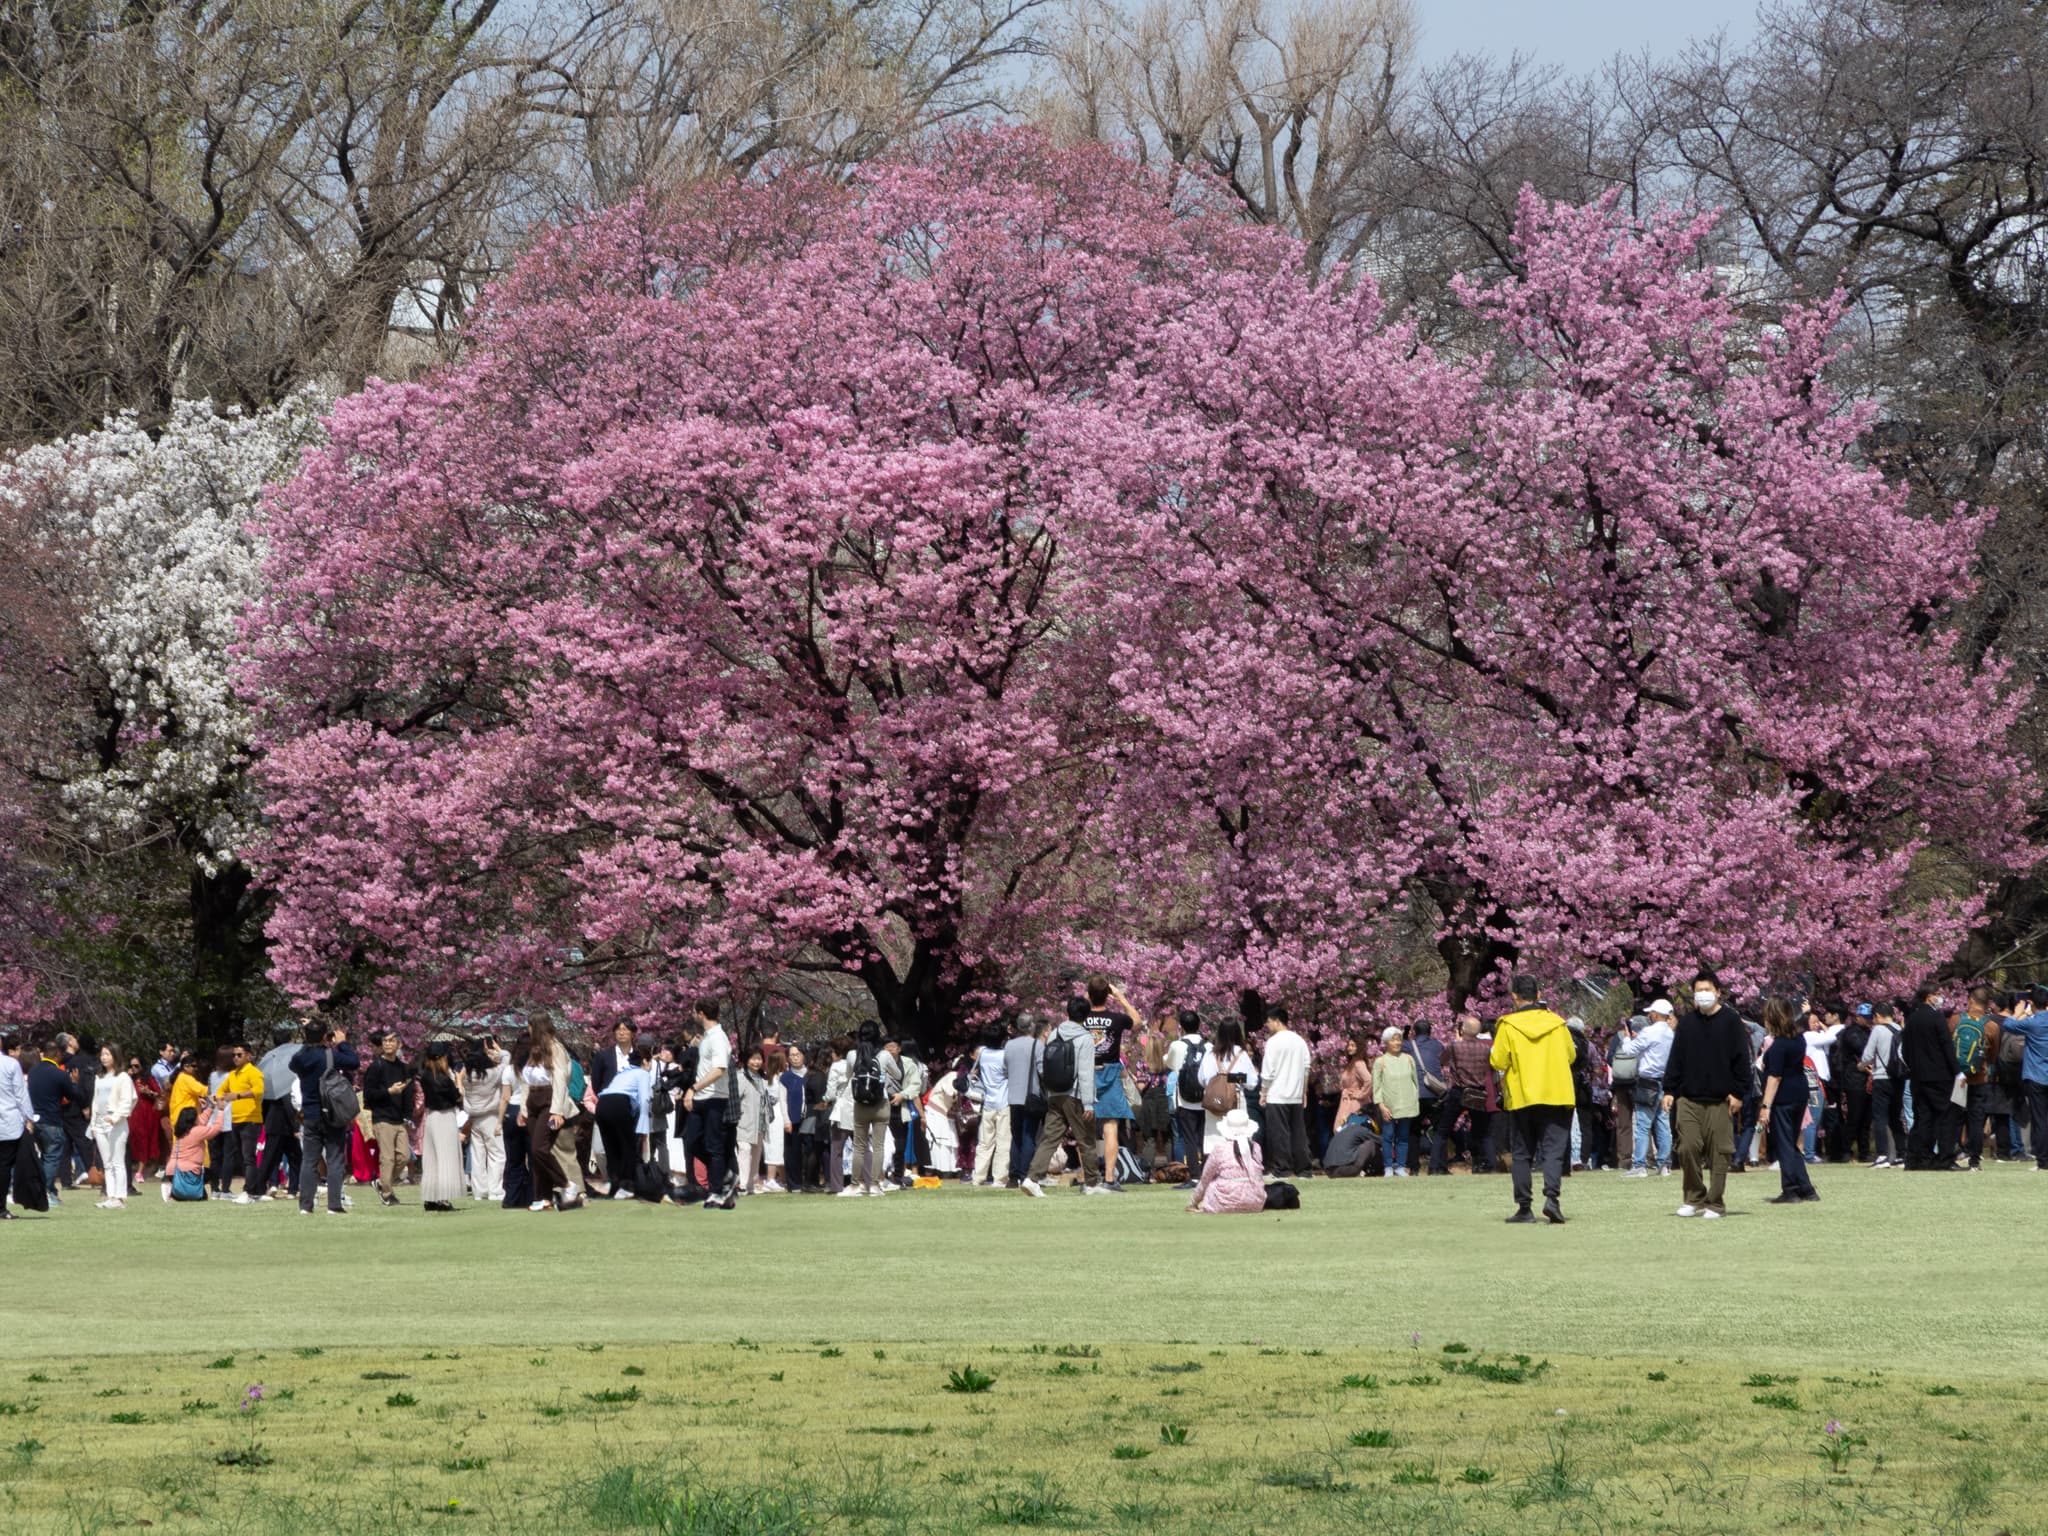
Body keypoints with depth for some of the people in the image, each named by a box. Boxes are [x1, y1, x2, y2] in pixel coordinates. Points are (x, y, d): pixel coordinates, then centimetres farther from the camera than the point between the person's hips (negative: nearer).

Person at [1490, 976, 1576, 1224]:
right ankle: (1552, 1196, -20)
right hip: (1556, 1095, 1)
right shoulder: (1556, 1022, 3)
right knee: (1553, 1150, 1)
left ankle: (1524, 1207, 4)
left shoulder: (1508, 1026, -6)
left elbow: (1497, 1062, -7)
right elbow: (1570, 1055, 12)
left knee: (1522, 1154, 7)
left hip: (1521, 1098, -1)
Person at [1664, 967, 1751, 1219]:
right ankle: (1695, 1198, 11)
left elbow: (1741, 1060, 0)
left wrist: (1739, 1093, -6)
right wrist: (1669, 1090, 4)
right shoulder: (1687, 1022, 11)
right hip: (1689, 1099, 3)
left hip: (1720, 1101, -3)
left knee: (1719, 1153, -2)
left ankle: (1716, 1203, 5)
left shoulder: (1731, 1021, 1)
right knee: (1688, 1148, -3)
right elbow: (1675, 1058, 12)